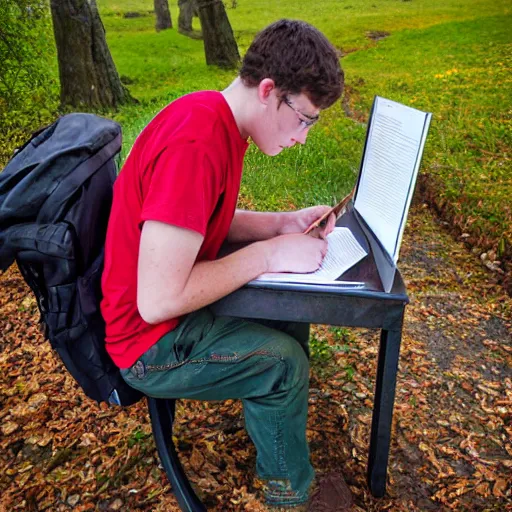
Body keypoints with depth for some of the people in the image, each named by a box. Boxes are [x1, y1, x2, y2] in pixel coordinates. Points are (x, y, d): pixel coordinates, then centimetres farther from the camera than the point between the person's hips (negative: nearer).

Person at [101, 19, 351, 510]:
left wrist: (283, 223, -3)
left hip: (177, 296, 9)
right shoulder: (195, 146, -32)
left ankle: (278, 411, 35)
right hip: (150, 341, -9)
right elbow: (157, 301, -33)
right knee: (284, 362, -10)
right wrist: (269, 253, -24)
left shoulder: (217, 118, -1)